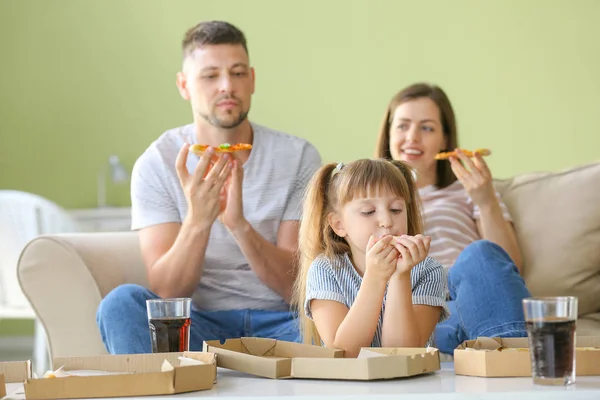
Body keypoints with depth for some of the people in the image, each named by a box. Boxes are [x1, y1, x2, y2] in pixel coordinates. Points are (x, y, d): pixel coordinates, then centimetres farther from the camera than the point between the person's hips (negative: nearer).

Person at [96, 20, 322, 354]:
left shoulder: (298, 157, -1)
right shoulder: (158, 163, -2)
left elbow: (297, 285, -8)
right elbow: (167, 291, -10)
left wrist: (239, 224, -25)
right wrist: (197, 220, -29)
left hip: (279, 324, 1)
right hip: (199, 323, 0)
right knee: (122, 301, -30)